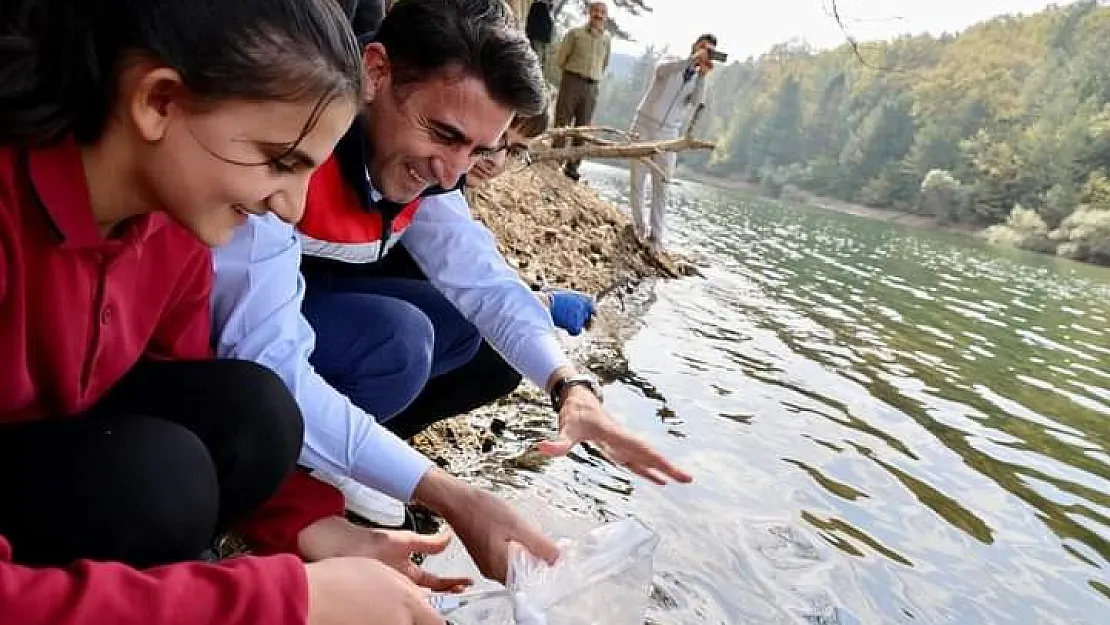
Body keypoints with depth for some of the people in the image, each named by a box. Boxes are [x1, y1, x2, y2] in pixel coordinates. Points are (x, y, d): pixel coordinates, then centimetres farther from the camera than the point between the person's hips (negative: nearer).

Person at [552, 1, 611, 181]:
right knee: (562, 124, -3)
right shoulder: (575, 33, -1)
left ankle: (572, 166, 9)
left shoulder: (607, 39, 10)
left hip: (591, 88, 3)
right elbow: (559, 59, 4)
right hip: (571, 82, -3)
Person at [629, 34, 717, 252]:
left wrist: (703, 74, -21)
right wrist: (693, 59, -34)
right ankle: (639, 225, 19)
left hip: (668, 135, 3)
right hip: (644, 128, -3)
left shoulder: (698, 79, 10)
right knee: (638, 180, 3)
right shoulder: (670, 65, -1)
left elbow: (696, 102, -11)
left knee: (661, 187, -1)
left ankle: (655, 236, 1)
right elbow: (662, 69, -27)